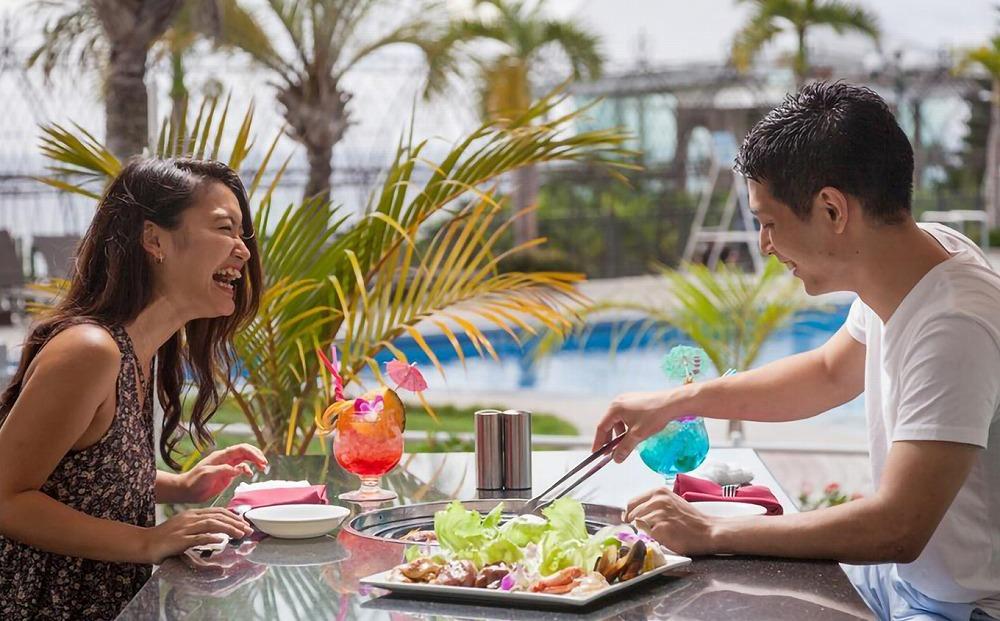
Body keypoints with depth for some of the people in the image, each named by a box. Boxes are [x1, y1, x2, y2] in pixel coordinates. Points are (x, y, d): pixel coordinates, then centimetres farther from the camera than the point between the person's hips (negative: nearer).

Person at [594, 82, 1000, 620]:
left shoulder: (955, 326, -29)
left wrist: (711, 534, -24)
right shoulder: (928, 248, -3)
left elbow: (898, 530, -32)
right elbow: (830, 373, 15)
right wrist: (678, 401, 7)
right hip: (901, 575, 8)